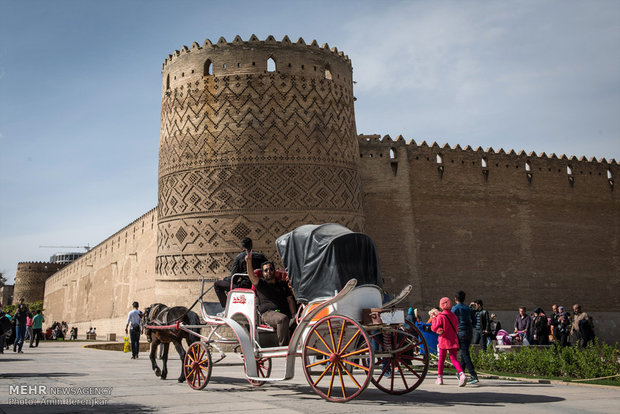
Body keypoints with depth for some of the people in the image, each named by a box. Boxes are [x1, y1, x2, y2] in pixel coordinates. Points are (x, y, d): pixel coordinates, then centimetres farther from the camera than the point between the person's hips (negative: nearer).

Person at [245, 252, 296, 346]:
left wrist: (294, 315, 5)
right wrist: (249, 262, -21)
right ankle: (283, 346, -32)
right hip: (269, 313, -4)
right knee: (282, 319, -36)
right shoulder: (261, 284, 16)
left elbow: (290, 300, 21)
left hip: (285, 313, 4)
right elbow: (252, 276, -4)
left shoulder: (283, 284, 27)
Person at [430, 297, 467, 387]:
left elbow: (434, 328, -12)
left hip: (444, 340, -4)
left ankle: (440, 378, 18)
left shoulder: (440, 317, -12)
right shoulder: (454, 316, 4)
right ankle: (462, 374, -19)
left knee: (441, 359, 12)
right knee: (454, 359, 4)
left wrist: (434, 318, 2)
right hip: (453, 341, 4)